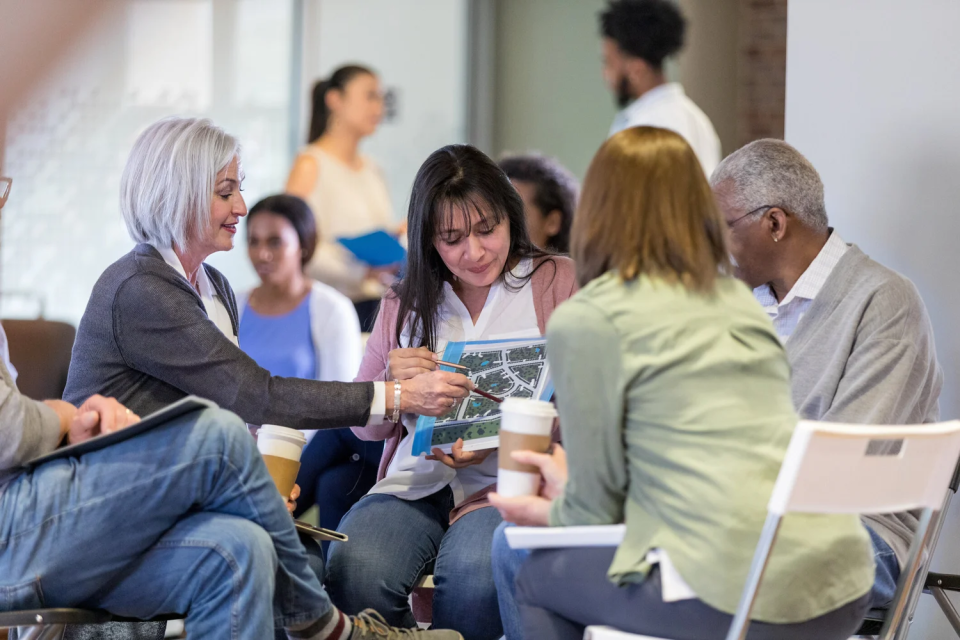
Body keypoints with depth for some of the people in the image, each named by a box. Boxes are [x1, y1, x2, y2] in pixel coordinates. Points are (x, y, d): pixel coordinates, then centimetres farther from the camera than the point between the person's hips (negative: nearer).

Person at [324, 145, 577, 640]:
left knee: (472, 571, -36)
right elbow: (366, 426, 21)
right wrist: (394, 383, -2)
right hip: (415, 482, 3)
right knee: (352, 568, -29)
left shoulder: (556, 281, 6)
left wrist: (497, 442, -19)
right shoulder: (404, 303, 19)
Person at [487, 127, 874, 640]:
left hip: (739, 595, -7)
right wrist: (571, 490, 40)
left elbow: (597, 508, 3)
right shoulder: (737, 298, 19)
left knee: (538, 578, 18)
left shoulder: (583, 322, -1)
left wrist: (544, 513, 26)